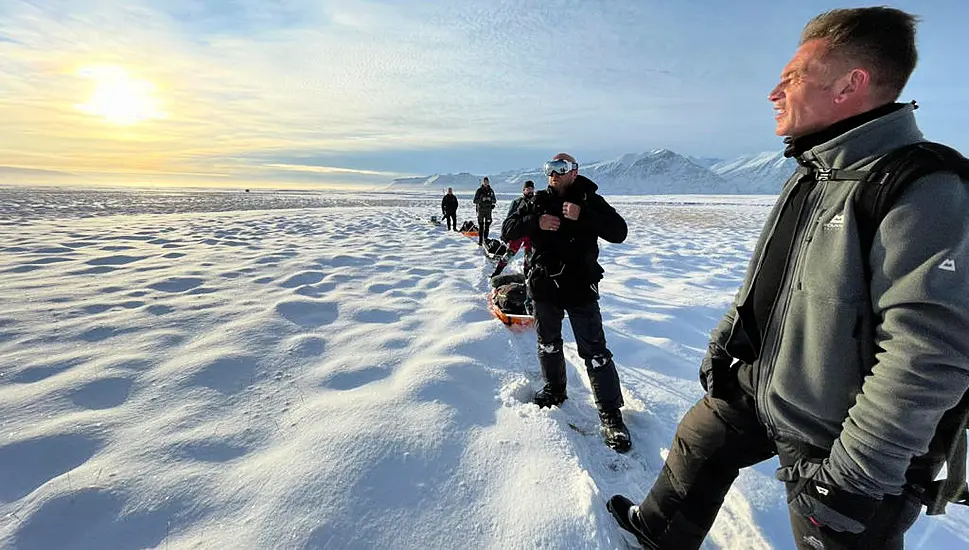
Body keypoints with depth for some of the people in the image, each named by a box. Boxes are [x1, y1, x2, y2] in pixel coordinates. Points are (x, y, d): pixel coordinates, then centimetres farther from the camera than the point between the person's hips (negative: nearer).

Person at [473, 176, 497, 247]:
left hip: (488, 210, 2)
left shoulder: (491, 191, 9)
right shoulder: (479, 190, 1)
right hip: (481, 209, -2)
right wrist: (481, 199, -20)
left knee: (487, 225, 0)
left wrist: (490, 199, -11)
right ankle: (480, 241, 3)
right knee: (481, 225, -1)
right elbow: (475, 200, -3)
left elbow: (494, 201, 11)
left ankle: (485, 239, 10)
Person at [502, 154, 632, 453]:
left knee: (594, 352, -1)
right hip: (544, 285, 4)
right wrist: (536, 222, -20)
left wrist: (582, 215, -26)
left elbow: (619, 232, -15)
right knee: (548, 345, 19)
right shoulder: (538, 201, 4)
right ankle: (554, 390, 41)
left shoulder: (590, 201, -4)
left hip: (581, 288, -3)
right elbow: (507, 231, -2)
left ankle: (611, 414, 12)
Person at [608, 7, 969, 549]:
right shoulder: (813, 174, 4)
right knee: (700, 442, 22)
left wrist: (852, 474, -24)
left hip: (831, 438, -8)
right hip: (763, 384, 8)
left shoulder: (923, 194, -25)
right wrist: (728, 339, 13)